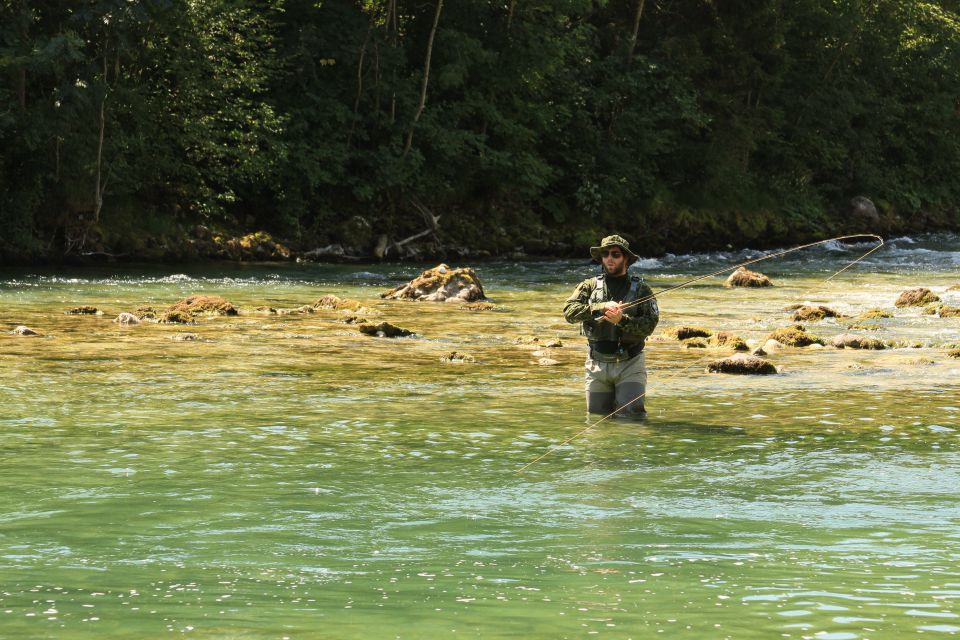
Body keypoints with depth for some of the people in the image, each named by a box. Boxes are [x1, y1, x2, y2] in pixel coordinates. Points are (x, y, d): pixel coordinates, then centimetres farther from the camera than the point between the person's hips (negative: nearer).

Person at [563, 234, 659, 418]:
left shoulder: (640, 289, 2)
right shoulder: (589, 286, 7)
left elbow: (649, 324, -8)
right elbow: (569, 311, -10)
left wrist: (622, 320, -24)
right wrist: (601, 307, -23)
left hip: (629, 364, -2)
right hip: (598, 364, 2)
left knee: (632, 415, -14)